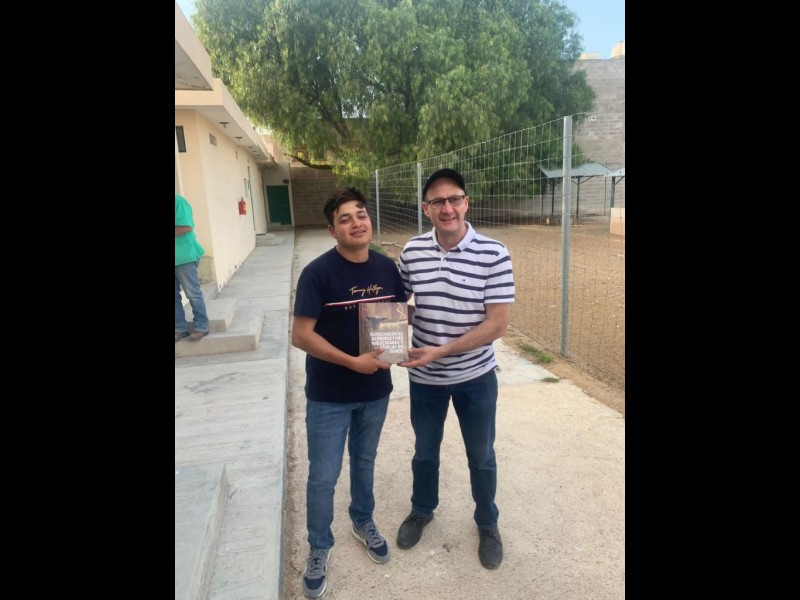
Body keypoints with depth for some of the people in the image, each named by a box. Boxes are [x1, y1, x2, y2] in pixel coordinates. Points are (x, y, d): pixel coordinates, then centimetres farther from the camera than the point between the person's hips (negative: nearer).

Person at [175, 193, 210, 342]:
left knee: (193, 293, 1)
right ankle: (180, 328, 18)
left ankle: (201, 327, 11)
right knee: (175, 295, 10)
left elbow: (186, 227, -19)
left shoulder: (178, 201, -10)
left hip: (183, 256, -8)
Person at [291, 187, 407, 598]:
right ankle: (319, 548, 33)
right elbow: (300, 335, -20)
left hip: (375, 390, 4)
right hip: (329, 395, -4)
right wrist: (352, 362, -24)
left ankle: (363, 522, 49)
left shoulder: (387, 268, -4)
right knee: (323, 476, 9)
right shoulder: (318, 273, -18)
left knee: (365, 462, 24)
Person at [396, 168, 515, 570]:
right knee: (425, 450, 22)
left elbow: (497, 324, -19)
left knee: (481, 455, 18)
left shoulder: (493, 254, -18)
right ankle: (422, 510, 49)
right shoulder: (411, 251, -8)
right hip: (424, 376, 3)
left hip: (475, 376, -2)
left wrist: (441, 350, -24)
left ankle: (487, 523, 43)